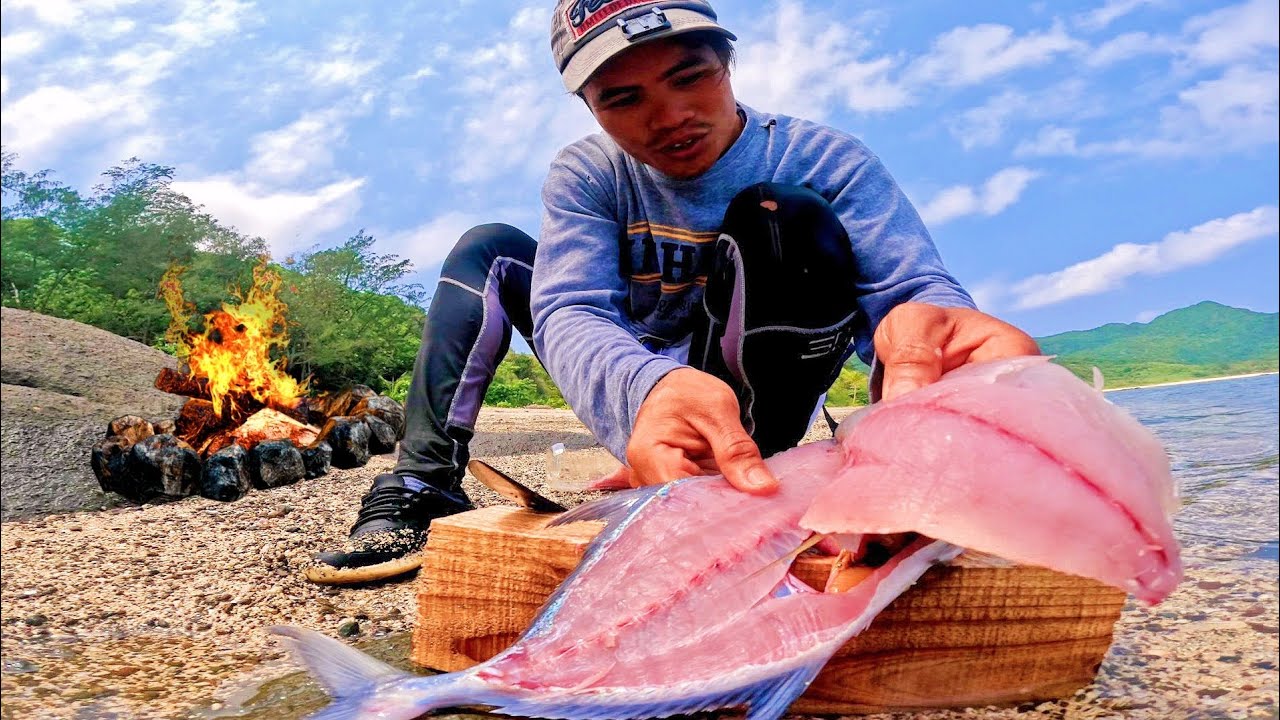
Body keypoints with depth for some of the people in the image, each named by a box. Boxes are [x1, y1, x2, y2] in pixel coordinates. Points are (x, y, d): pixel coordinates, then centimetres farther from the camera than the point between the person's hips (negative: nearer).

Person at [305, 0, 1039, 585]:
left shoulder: (825, 161, -16)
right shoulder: (587, 176, -11)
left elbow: (912, 284, -30)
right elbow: (569, 313, -29)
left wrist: (924, 324, -58)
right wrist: (648, 391, -54)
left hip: (753, 406, -2)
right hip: (634, 397, 3)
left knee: (781, 216, -26)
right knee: (491, 250, -7)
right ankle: (419, 496, -17)